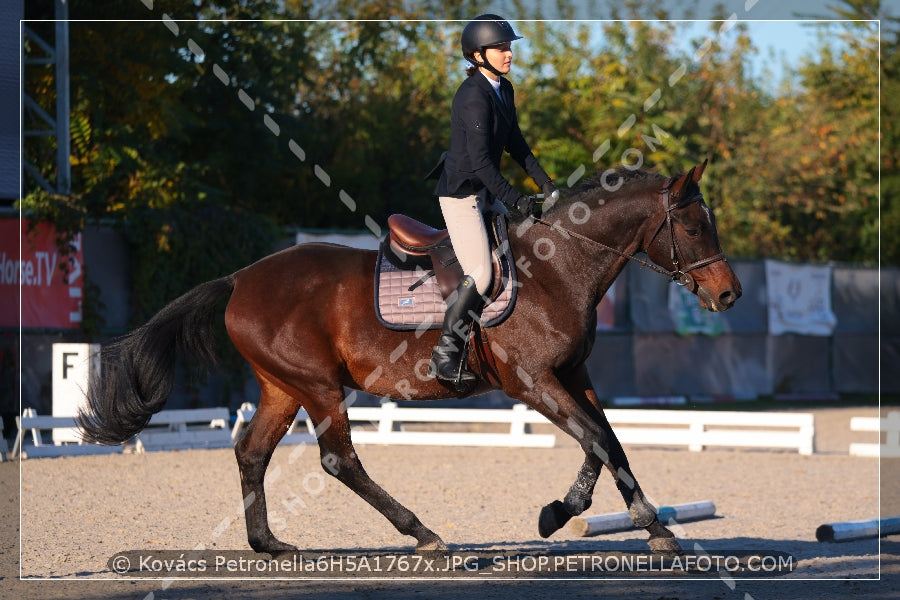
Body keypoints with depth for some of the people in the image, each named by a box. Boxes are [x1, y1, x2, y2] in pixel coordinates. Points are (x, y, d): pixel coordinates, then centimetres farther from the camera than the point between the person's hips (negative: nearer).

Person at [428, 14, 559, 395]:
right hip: (460, 192, -10)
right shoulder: (474, 96, -22)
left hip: (482, 192, 10)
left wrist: (544, 182, 10)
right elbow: (480, 160, -25)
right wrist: (514, 200, -24)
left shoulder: (504, 90, 8)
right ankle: (445, 358, -3)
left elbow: (515, 144, 16)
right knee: (481, 276, -14)